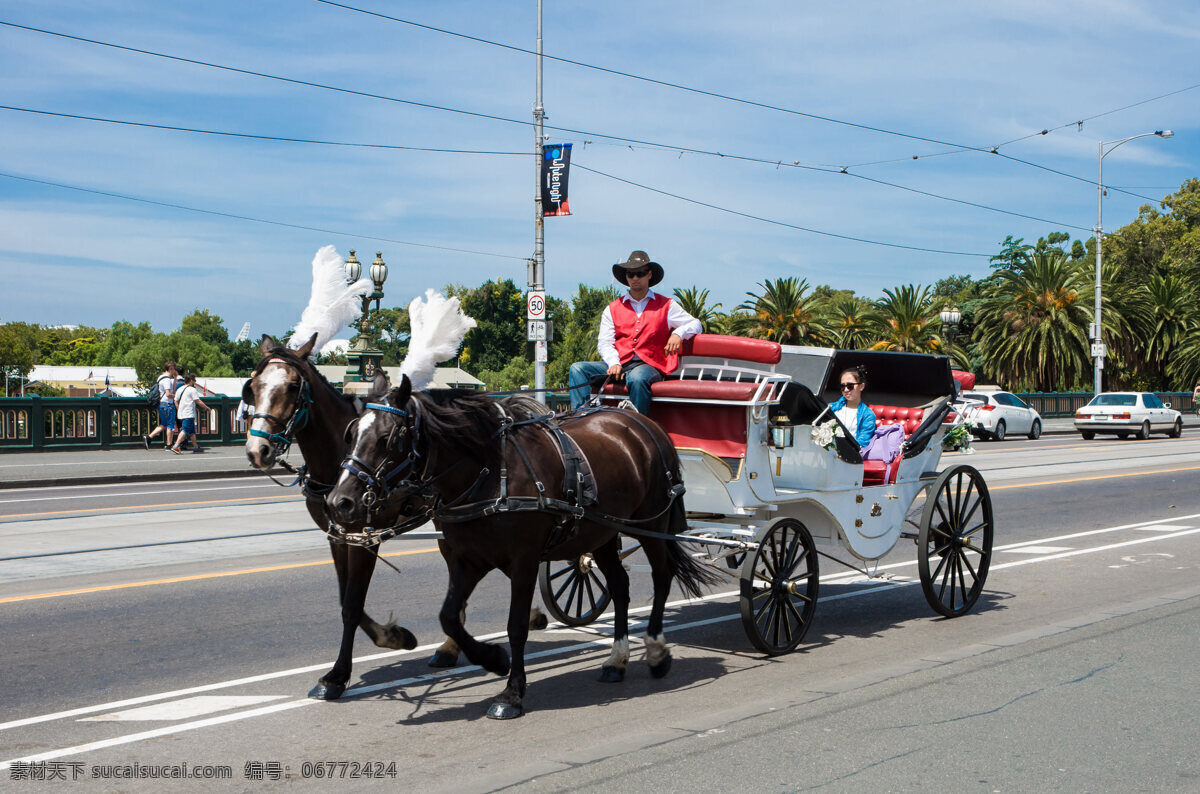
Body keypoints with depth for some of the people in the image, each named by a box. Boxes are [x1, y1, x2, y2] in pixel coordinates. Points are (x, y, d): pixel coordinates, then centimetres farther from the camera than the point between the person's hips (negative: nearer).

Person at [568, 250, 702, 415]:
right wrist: (614, 364, -11)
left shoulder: (666, 306, 15)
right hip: (618, 363, 4)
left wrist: (678, 333, -8)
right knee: (578, 368, -18)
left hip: (648, 365, -3)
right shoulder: (612, 309, 19)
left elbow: (695, 324, 16)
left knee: (637, 378, -40)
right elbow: (604, 342, 10)